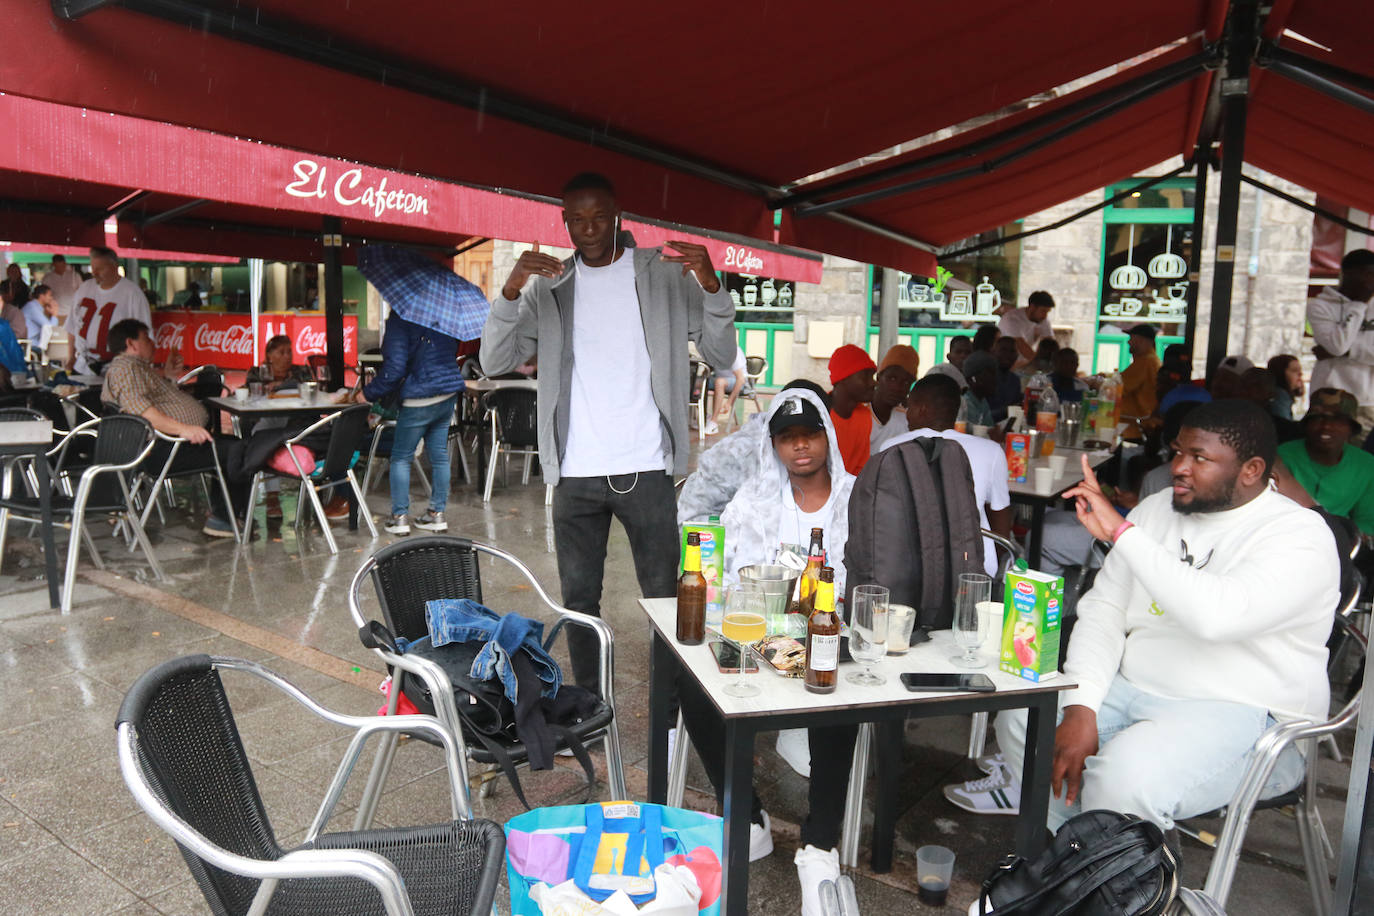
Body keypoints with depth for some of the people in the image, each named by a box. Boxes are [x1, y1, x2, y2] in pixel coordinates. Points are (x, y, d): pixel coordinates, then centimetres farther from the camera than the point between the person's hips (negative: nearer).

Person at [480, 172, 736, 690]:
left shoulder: (666, 274, 3)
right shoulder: (548, 285, 9)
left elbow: (722, 356, -2)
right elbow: (495, 362, 2)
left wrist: (711, 285, -18)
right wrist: (511, 290, -13)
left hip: (645, 469, -2)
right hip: (575, 473, 2)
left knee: (664, 598, 3)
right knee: (579, 600, 10)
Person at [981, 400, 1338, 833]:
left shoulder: (1300, 536, -13)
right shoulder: (1156, 511, 8)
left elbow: (1216, 614, -33)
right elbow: (1102, 610, 3)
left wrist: (1121, 531, -29)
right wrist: (1080, 709, -11)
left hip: (1241, 713, -7)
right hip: (1130, 689, 7)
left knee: (1127, 777, -33)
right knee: (1021, 712, -10)